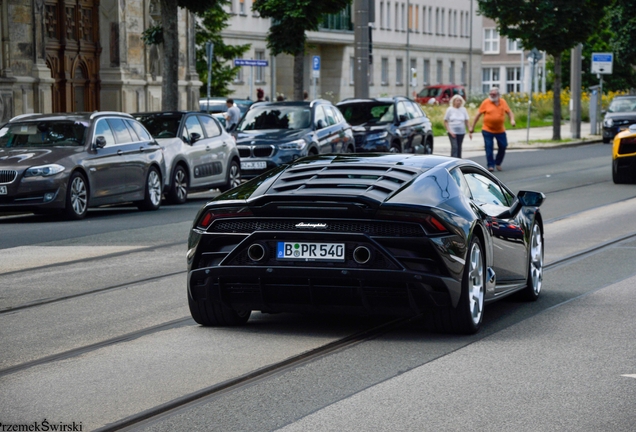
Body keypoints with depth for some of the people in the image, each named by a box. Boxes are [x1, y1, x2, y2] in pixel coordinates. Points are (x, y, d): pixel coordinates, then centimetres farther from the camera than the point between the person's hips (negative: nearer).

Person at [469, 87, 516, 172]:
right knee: (489, 148, -5)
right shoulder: (486, 103, -5)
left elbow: (509, 112, 13)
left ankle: (498, 163, 26)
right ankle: (490, 165, 3)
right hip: (487, 130, -3)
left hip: (500, 130, 3)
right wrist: (472, 127, -2)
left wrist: (512, 120, -8)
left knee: (503, 147, 7)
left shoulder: (503, 102, 3)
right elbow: (478, 115, -2)